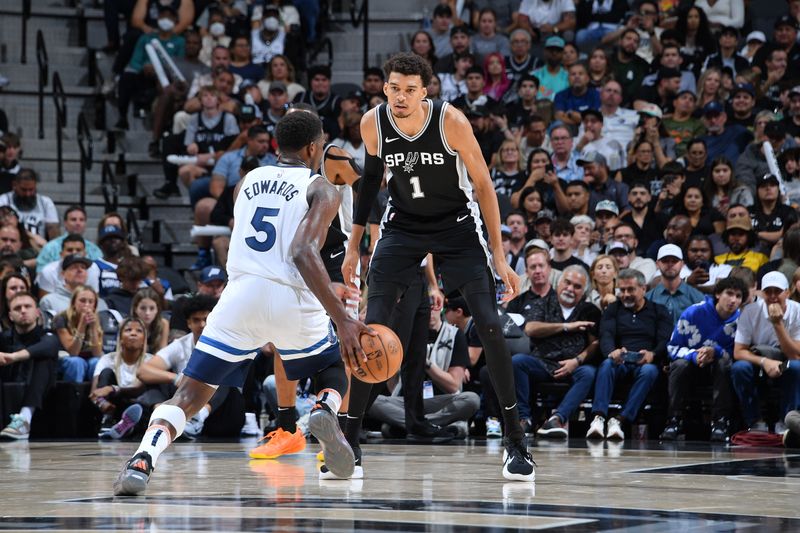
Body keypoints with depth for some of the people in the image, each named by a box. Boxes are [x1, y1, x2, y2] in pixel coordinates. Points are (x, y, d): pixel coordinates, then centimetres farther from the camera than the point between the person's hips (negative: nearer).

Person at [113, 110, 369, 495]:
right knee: (334, 369, 26)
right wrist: (342, 319, -17)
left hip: (241, 295, 2)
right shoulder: (320, 190, 4)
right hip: (292, 302, -2)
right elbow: (304, 253, -13)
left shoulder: (247, 181, 19)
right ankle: (325, 409, -9)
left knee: (189, 395, 4)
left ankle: (141, 461, -23)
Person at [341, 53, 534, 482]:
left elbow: (483, 185, -14)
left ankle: (516, 441, -2)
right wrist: (355, 244, 8)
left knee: (489, 326, -13)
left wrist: (499, 255, -16)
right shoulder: (373, 123, -13)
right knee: (372, 329, -9)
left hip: (456, 225, -2)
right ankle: (349, 441, 0)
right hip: (403, 225, 2)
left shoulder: (450, 121, -23)